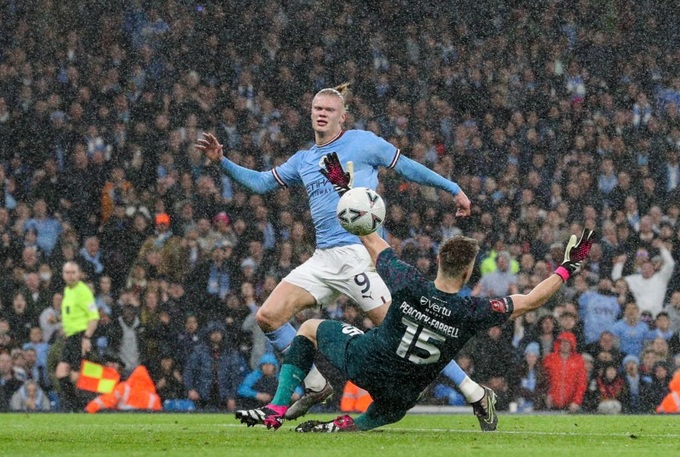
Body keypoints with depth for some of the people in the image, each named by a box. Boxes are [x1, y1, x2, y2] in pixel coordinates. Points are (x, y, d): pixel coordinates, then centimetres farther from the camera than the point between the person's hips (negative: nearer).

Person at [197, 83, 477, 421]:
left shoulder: (362, 142, 2)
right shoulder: (303, 160, 19)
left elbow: (406, 167, 7)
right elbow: (260, 183, 25)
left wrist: (453, 189, 9)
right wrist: (221, 161, 14)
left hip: (358, 253, -7)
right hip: (323, 259, 7)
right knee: (268, 317, -6)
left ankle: (469, 389, -7)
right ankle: (316, 386, 6)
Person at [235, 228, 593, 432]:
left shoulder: (409, 284, -19)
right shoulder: (472, 312, -20)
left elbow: (372, 243, -4)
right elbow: (530, 302, -8)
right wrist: (568, 268, 1)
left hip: (362, 362, -1)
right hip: (400, 394, 1)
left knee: (311, 327, 24)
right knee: (392, 410, 39)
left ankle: (278, 408, 10)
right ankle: (344, 425, 4)